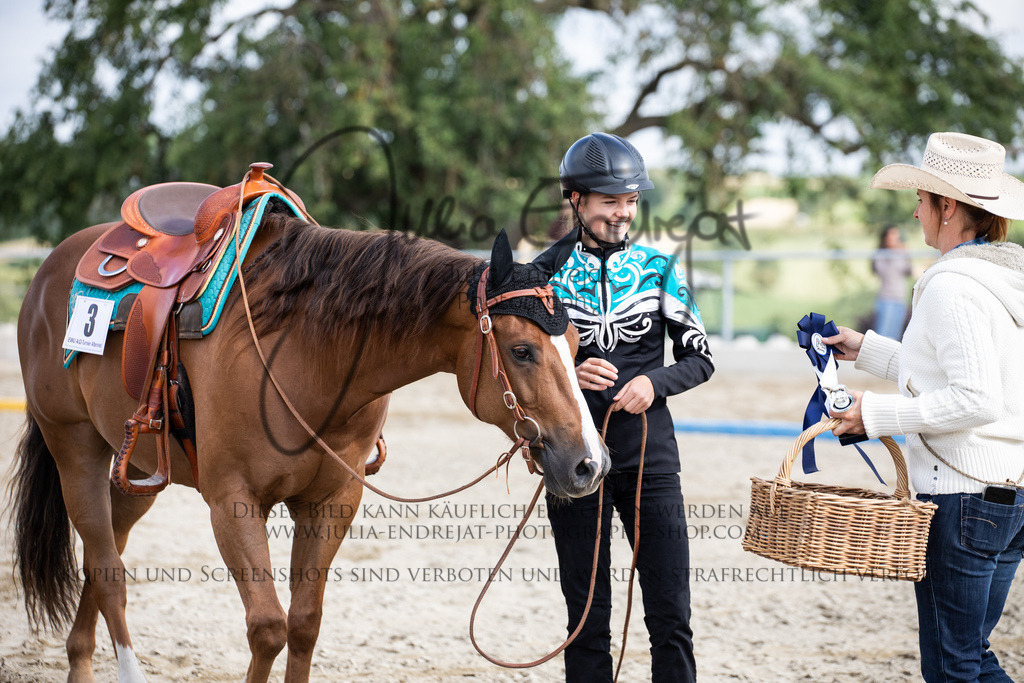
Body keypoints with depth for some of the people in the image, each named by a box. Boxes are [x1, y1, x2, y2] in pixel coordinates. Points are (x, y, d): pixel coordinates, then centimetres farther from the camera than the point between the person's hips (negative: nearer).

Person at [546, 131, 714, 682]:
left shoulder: (657, 268, 4)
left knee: (671, 618, -1)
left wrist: (654, 382, -13)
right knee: (587, 622, 7)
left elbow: (699, 359, 6)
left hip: (649, 456, 1)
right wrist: (569, 374, -14)